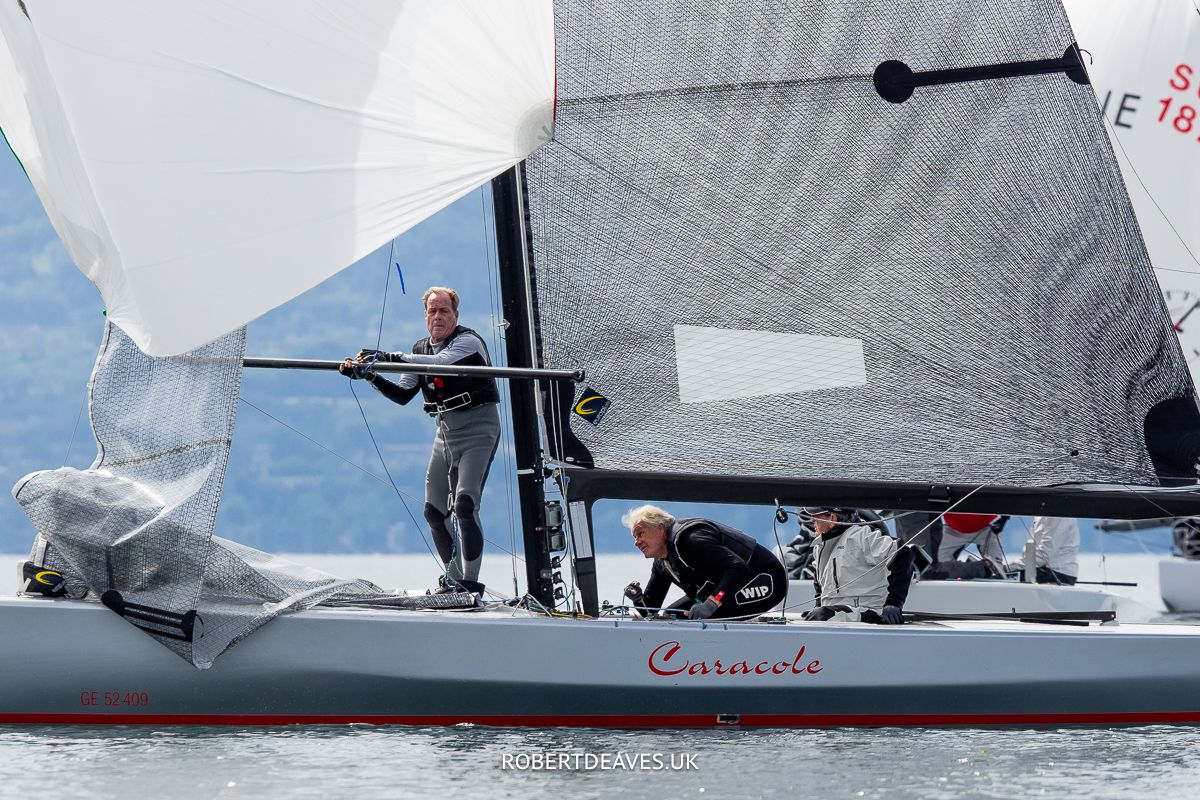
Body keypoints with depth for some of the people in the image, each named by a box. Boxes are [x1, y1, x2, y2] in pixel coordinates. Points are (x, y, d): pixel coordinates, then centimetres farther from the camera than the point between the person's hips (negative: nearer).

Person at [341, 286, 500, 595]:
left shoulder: (468, 341, -12)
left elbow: (438, 362, -31)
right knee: (434, 511, 8)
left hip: (477, 430, -8)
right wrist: (371, 376, -8)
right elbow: (403, 395, 8)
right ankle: (454, 578, 22)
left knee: (464, 504, -22)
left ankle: (470, 582, -20)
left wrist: (387, 357, -34)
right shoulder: (420, 349, 11)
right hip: (445, 433, 8)